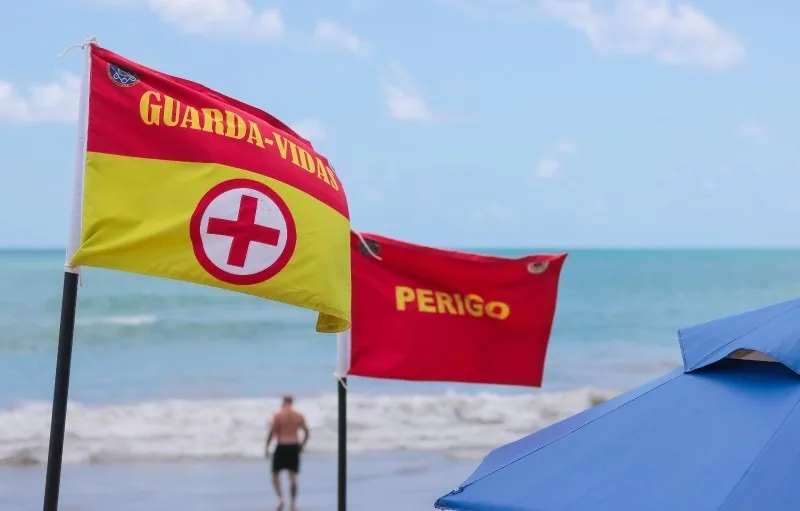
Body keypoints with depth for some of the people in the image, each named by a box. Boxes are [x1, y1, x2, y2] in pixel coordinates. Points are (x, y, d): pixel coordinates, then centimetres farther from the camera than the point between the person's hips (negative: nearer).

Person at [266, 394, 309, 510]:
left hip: (281, 447, -3)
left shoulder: (278, 415, -6)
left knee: (275, 474, 10)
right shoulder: (299, 416, 5)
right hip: (294, 447, 3)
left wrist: (267, 447, -1)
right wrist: (302, 445, 18)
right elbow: (306, 433, 7)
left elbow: (271, 432, -10)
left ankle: (280, 497, -8)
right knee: (293, 476, 8)